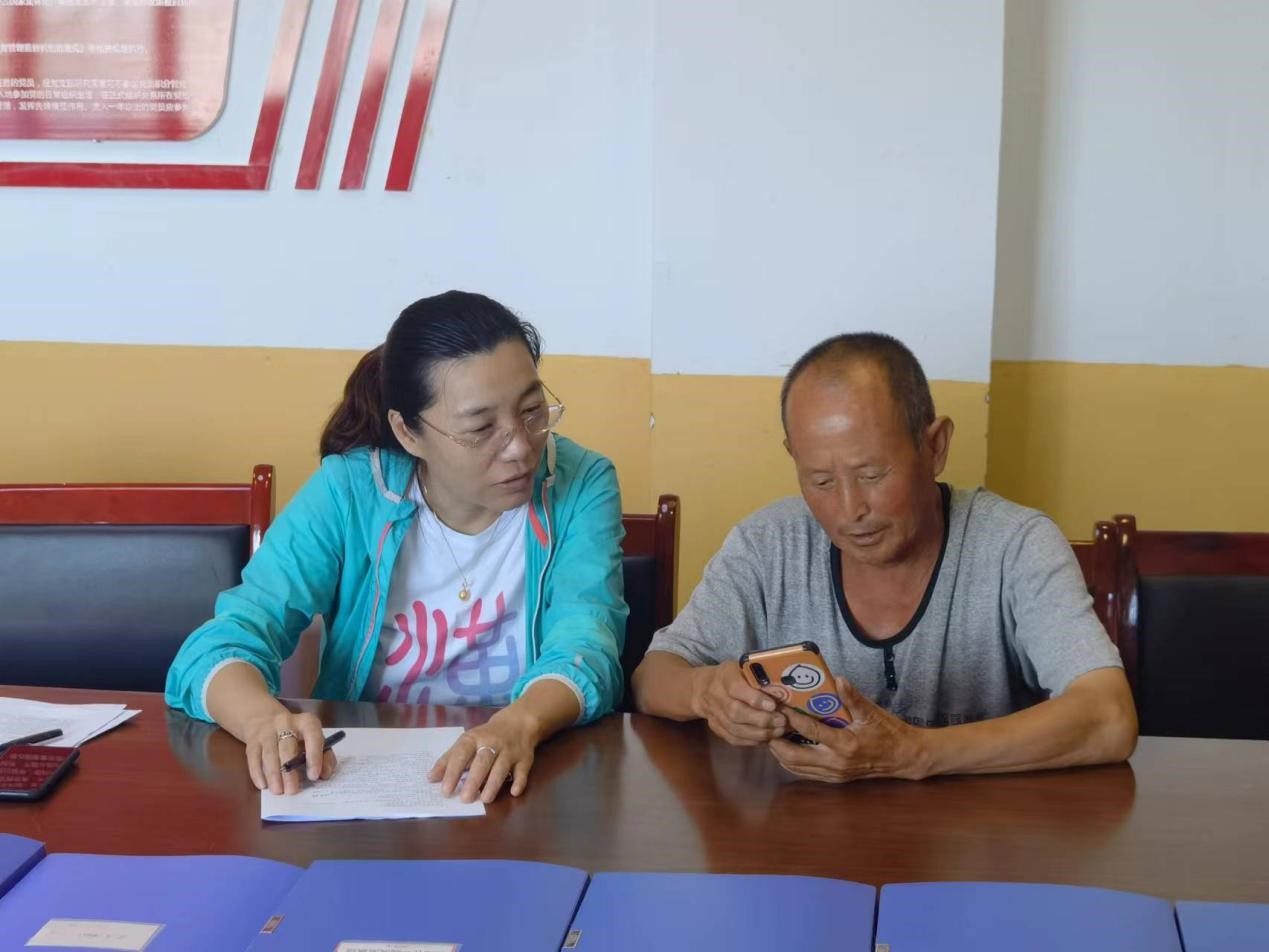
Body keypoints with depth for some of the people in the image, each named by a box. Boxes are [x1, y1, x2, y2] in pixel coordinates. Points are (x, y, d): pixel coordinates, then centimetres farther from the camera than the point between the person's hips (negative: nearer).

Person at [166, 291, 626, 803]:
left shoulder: (582, 485, -5)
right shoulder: (347, 492, -6)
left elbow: (585, 645, -18)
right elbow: (223, 643, -12)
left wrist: (520, 724, -40)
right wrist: (265, 719, -35)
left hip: (536, 783, -1)